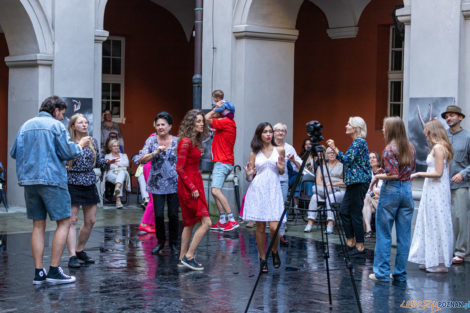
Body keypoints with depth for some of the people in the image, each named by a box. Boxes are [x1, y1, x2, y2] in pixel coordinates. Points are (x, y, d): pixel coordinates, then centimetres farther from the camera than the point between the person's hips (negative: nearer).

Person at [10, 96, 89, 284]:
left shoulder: (26, 125, 13)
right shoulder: (56, 125, -4)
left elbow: (14, 153, 14)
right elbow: (68, 152, -8)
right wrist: (80, 145, 11)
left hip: (29, 180, 6)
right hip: (52, 179, -6)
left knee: (38, 225, 9)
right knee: (64, 222, 1)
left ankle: (38, 272, 6)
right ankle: (54, 270, -4)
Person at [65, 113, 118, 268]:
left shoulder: (93, 142, 8)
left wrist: (107, 162, -3)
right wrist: (62, 167, -26)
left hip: (90, 184, 6)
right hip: (72, 184, -6)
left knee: (90, 221, 9)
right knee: (72, 220, -6)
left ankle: (80, 250, 26)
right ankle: (72, 256, -4)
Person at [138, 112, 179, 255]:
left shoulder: (177, 141, 2)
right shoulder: (151, 140, 1)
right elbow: (141, 159, -8)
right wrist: (155, 153, -21)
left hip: (174, 184, 0)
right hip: (157, 184, 0)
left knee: (173, 215, 1)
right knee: (158, 215, -3)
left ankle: (173, 243, 17)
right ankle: (160, 242, 17)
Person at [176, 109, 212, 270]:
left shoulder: (195, 141, 12)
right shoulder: (186, 142, -15)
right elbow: (180, 168, -18)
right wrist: (192, 188, -19)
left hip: (195, 183, 10)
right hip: (188, 186, -10)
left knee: (190, 223, 13)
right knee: (206, 222, -10)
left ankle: (183, 258, 19)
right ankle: (188, 256, -6)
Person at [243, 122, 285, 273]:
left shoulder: (279, 150, 7)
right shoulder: (254, 153, 7)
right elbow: (250, 177, 8)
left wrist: (281, 168, -4)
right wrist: (249, 174, -14)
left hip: (273, 190, 0)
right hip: (257, 190, 0)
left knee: (274, 227, -12)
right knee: (260, 227, 1)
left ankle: (274, 252, 16)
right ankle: (262, 259, 13)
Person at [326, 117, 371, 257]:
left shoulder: (359, 142, -12)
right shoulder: (356, 142, 18)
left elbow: (347, 160, -19)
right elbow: (347, 160, 21)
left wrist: (334, 148, -14)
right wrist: (334, 149, 15)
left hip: (359, 181, -10)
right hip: (353, 182, 10)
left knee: (355, 214, -6)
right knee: (344, 211, 11)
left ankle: (360, 247, -1)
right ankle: (350, 242, 16)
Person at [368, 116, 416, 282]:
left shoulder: (390, 149, -12)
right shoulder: (410, 147, 7)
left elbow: (393, 174, -17)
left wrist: (377, 177, -3)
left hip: (391, 190, -6)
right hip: (407, 190, 6)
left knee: (384, 234, 2)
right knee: (404, 235, 8)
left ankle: (382, 272, 4)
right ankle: (400, 273, 12)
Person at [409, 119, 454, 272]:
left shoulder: (438, 148, -15)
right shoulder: (441, 147, 14)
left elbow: (438, 173, -19)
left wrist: (418, 174, -12)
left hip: (436, 192, -9)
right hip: (434, 191, 9)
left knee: (436, 224, -4)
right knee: (431, 225, 12)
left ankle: (440, 262, 2)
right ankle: (431, 260, 17)